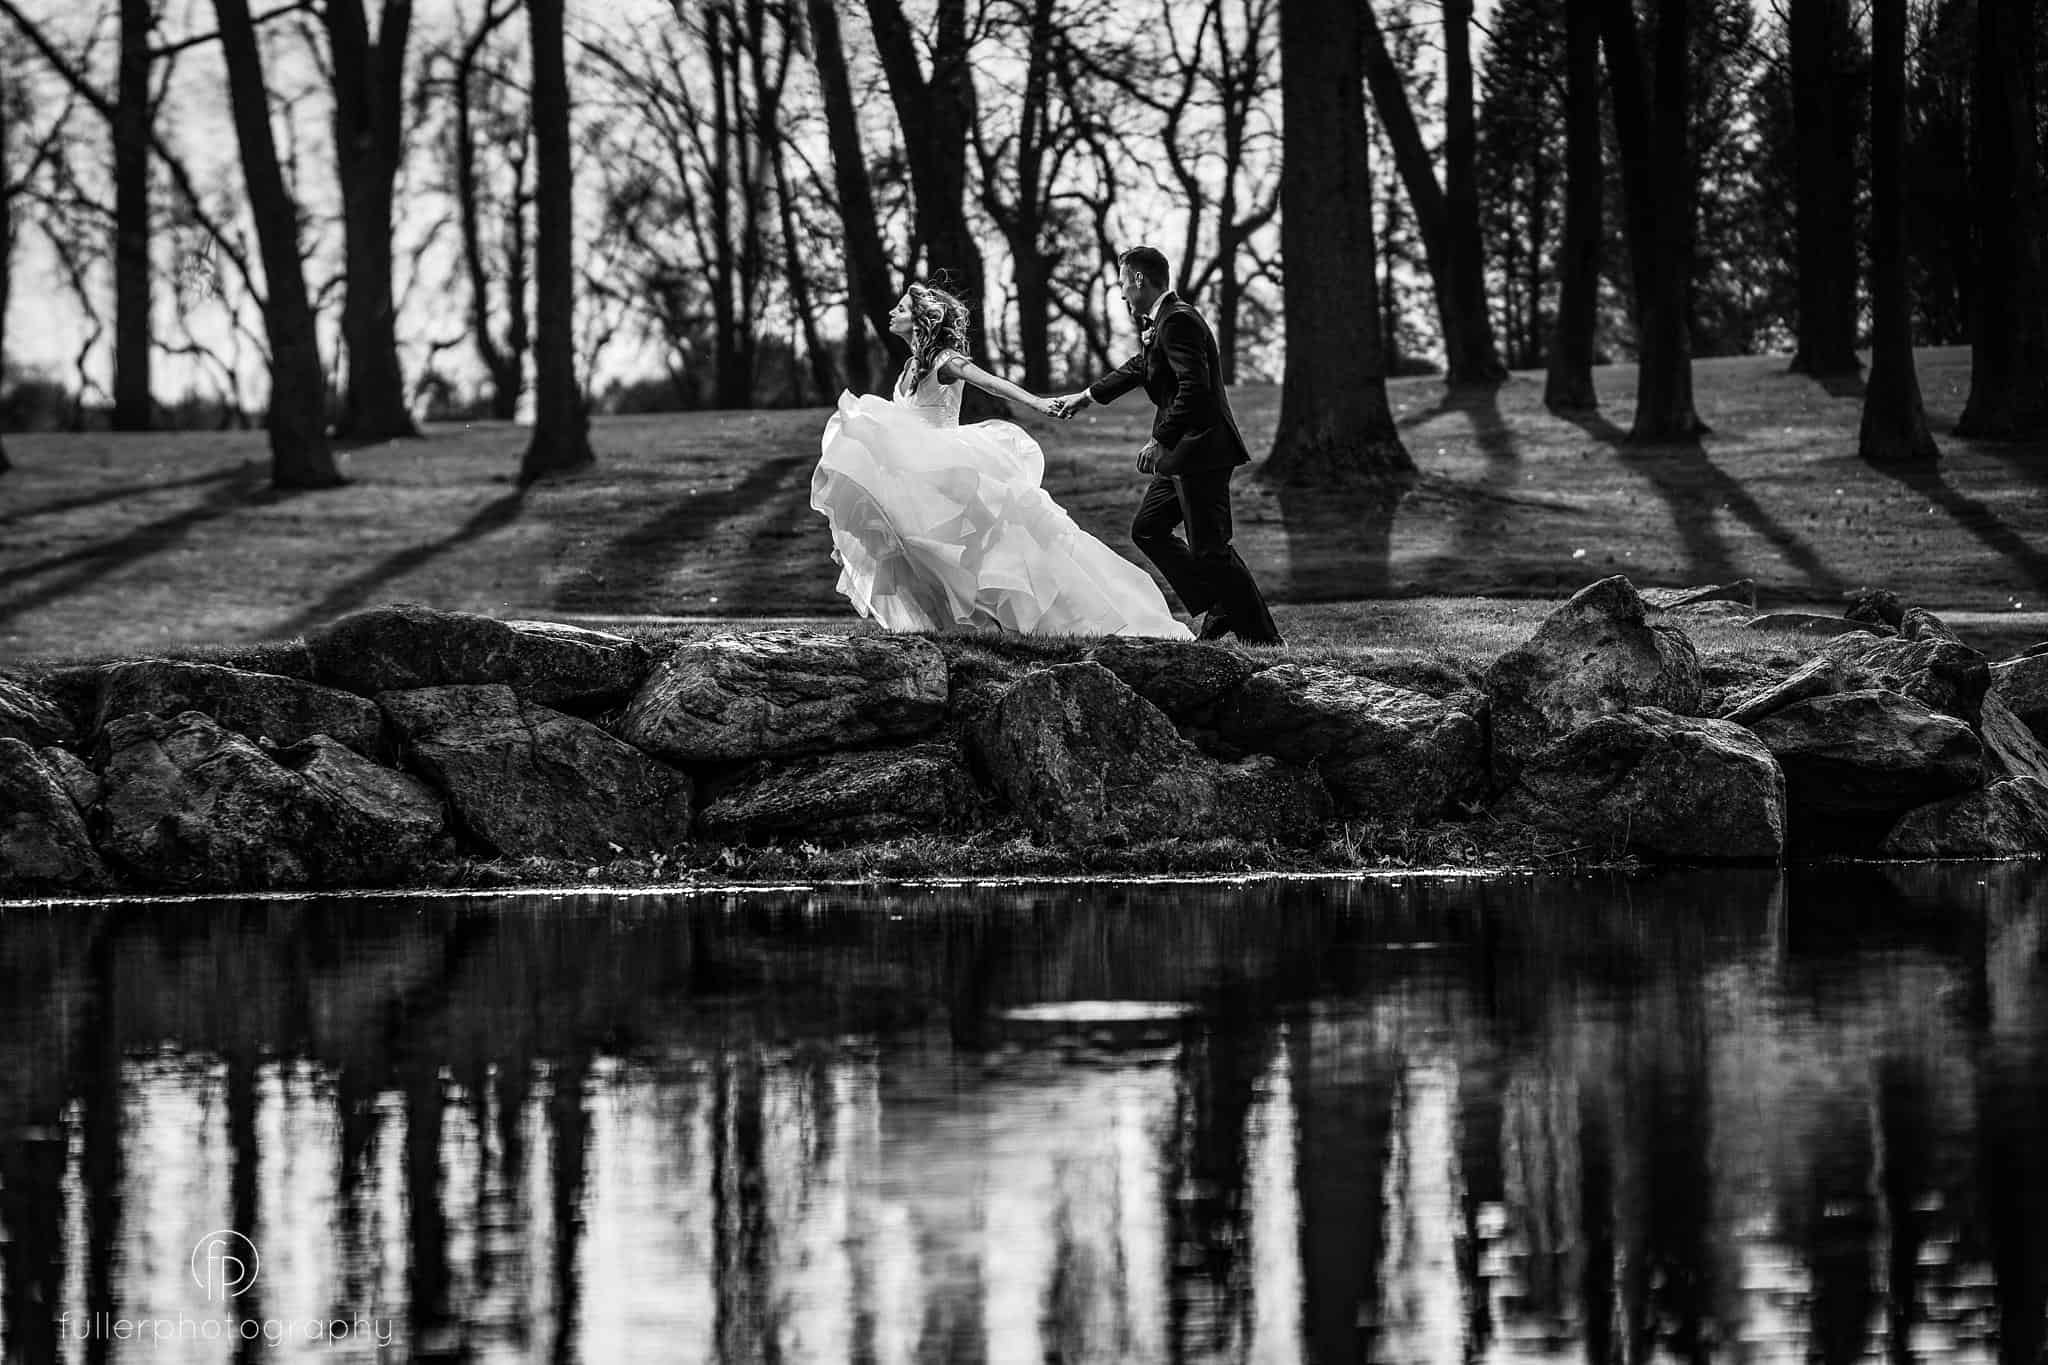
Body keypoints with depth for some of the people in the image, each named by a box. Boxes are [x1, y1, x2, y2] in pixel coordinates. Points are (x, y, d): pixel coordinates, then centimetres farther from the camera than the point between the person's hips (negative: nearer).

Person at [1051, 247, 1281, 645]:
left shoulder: (1177, 321, -17)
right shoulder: (1161, 321, 15)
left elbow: (1194, 387, -26)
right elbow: (1139, 367, 33)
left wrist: (1160, 440, -25)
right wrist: (1086, 397, 39)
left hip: (1201, 451, -11)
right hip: (1183, 454, 11)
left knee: (1209, 548, -8)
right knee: (1147, 529, 16)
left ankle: (1262, 636, -2)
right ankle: (1220, 607, 15)